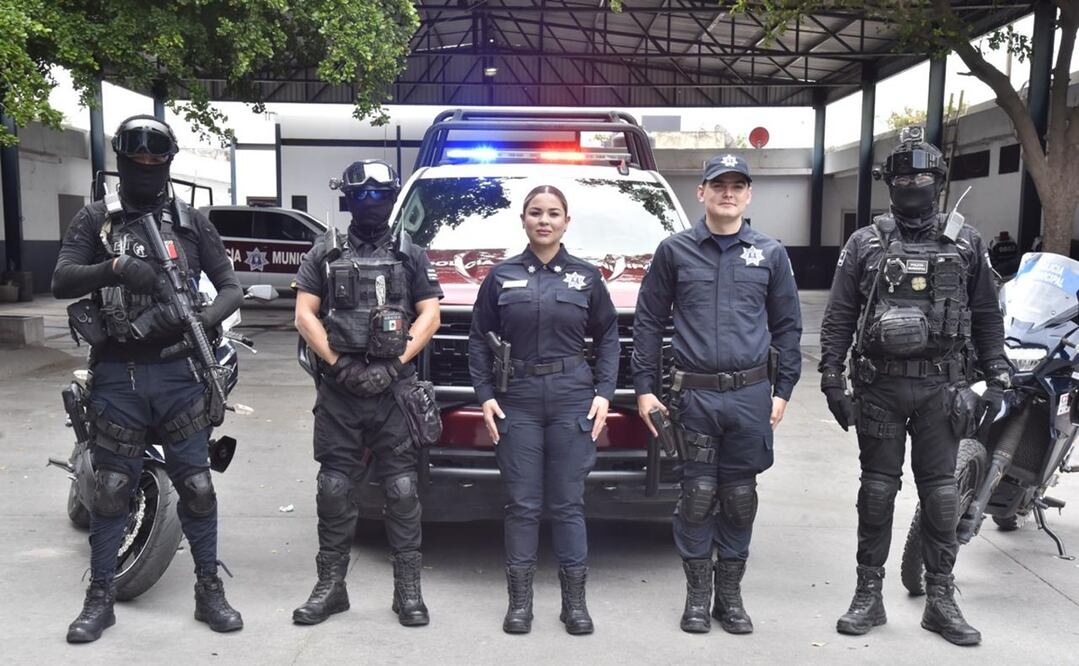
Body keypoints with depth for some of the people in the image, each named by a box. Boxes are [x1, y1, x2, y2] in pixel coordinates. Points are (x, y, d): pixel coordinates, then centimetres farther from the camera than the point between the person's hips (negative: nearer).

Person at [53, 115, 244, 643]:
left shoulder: (190, 221, 9)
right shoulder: (95, 219, 7)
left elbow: (231, 288, 6)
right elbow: (61, 282, -5)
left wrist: (205, 319, -16)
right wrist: (115, 268, -25)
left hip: (178, 371, 1)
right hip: (115, 374, 0)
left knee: (195, 484, 3)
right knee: (111, 488, 6)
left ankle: (209, 590, 16)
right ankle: (100, 598, 20)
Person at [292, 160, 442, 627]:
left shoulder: (410, 255, 9)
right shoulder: (325, 253, 10)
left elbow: (429, 315, 3)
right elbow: (304, 315, 4)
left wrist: (393, 364, -9)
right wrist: (340, 364, -8)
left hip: (394, 390, -1)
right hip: (338, 390, 1)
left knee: (402, 489, 1)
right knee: (335, 488, 5)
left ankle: (408, 590, 10)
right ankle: (330, 586, 18)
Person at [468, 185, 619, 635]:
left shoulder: (586, 276, 6)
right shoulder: (501, 276, 5)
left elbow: (607, 337, 9)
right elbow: (479, 340, 7)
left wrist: (603, 393, -1)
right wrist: (485, 395, -3)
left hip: (572, 399, 0)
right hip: (516, 401, 0)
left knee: (568, 504, 5)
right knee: (522, 504, 5)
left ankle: (575, 600, 17)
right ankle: (520, 600, 17)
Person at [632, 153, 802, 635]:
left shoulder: (770, 254, 8)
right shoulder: (675, 251, 4)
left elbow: (787, 326, 11)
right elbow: (648, 321, 5)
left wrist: (782, 391, 5)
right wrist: (644, 387, 1)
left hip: (751, 396, 2)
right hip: (695, 395, -1)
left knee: (740, 497, 9)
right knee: (698, 496, 2)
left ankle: (730, 594, 22)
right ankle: (697, 595, 17)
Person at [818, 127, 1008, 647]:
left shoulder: (966, 244, 8)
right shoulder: (865, 244, 5)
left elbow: (986, 317, 10)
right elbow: (838, 316, 2)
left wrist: (997, 379, 4)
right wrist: (831, 379, -4)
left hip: (940, 388, 1)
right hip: (879, 386, 0)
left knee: (940, 494, 5)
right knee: (877, 491, 6)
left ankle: (940, 599, 18)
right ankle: (868, 595, 16)